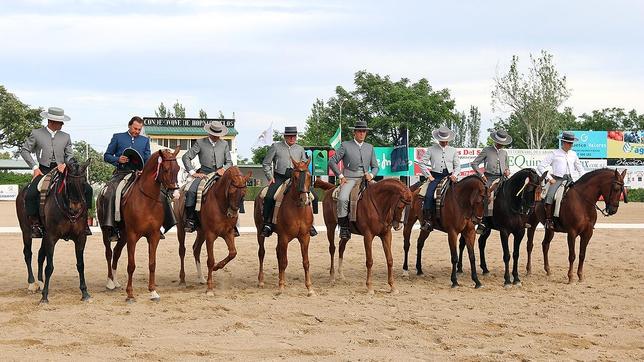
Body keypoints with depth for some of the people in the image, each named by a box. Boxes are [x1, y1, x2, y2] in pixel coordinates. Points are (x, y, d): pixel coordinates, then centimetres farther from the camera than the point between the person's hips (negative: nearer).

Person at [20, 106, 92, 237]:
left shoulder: (66, 137, 13)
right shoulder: (36, 134, 5)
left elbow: (70, 155, 13)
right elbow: (24, 150, 7)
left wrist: (65, 164, -11)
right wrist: (34, 167, -4)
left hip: (62, 171, 3)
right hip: (43, 171, -3)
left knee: (87, 189, -13)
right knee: (30, 195, -29)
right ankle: (35, 223, -14)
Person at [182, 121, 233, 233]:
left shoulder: (224, 144, 14)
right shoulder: (200, 143, 5)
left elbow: (229, 162, 16)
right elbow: (186, 157, 3)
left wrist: (224, 169, -7)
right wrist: (193, 173, -8)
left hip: (220, 174, 2)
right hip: (204, 173, -2)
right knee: (191, 192, -28)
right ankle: (190, 221, -24)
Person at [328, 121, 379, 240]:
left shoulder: (370, 148, 17)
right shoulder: (345, 145, 5)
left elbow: (375, 166, 21)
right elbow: (332, 161, 4)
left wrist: (371, 175, -2)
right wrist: (341, 176, -4)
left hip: (365, 179, 4)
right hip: (349, 179, -4)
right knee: (342, 199, -30)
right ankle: (344, 226, -20)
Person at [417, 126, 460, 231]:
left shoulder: (453, 151, 12)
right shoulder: (431, 150, 6)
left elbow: (457, 165, 14)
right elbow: (422, 163, 5)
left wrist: (454, 175, -6)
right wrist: (429, 176, -4)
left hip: (449, 176, 2)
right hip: (436, 177, -2)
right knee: (429, 195, -24)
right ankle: (427, 220, -24)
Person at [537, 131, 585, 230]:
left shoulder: (573, 154, 16)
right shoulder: (554, 154, 2)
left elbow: (580, 168, 29)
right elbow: (541, 167, 1)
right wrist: (549, 178, -6)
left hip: (569, 180, 5)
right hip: (557, 180, -5)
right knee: (550, 196, -29)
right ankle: (548, 220, -26)